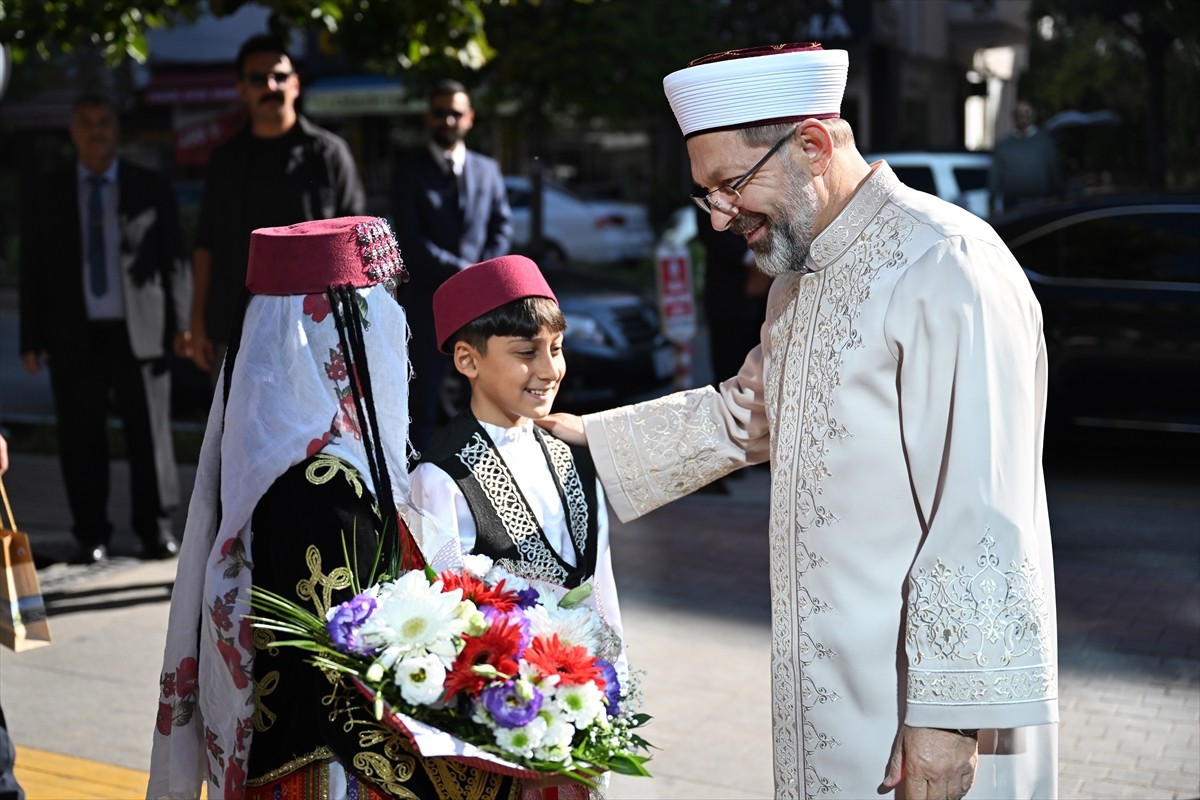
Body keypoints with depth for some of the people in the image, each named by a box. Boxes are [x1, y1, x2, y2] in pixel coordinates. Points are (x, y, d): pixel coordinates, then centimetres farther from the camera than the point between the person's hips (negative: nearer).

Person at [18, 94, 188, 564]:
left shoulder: (151, 190, 7)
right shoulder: (47, 196, 9)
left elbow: (174, 260, 6)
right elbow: (32, 272, 7)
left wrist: (181, 323, -2)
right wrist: (32, 340, 1)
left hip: (139, 332, -1)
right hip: (74, 334, 1)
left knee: (150, 434, 2)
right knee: (81, 441, 2)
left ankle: (156, 528, 15)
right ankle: (91, 534, 12)